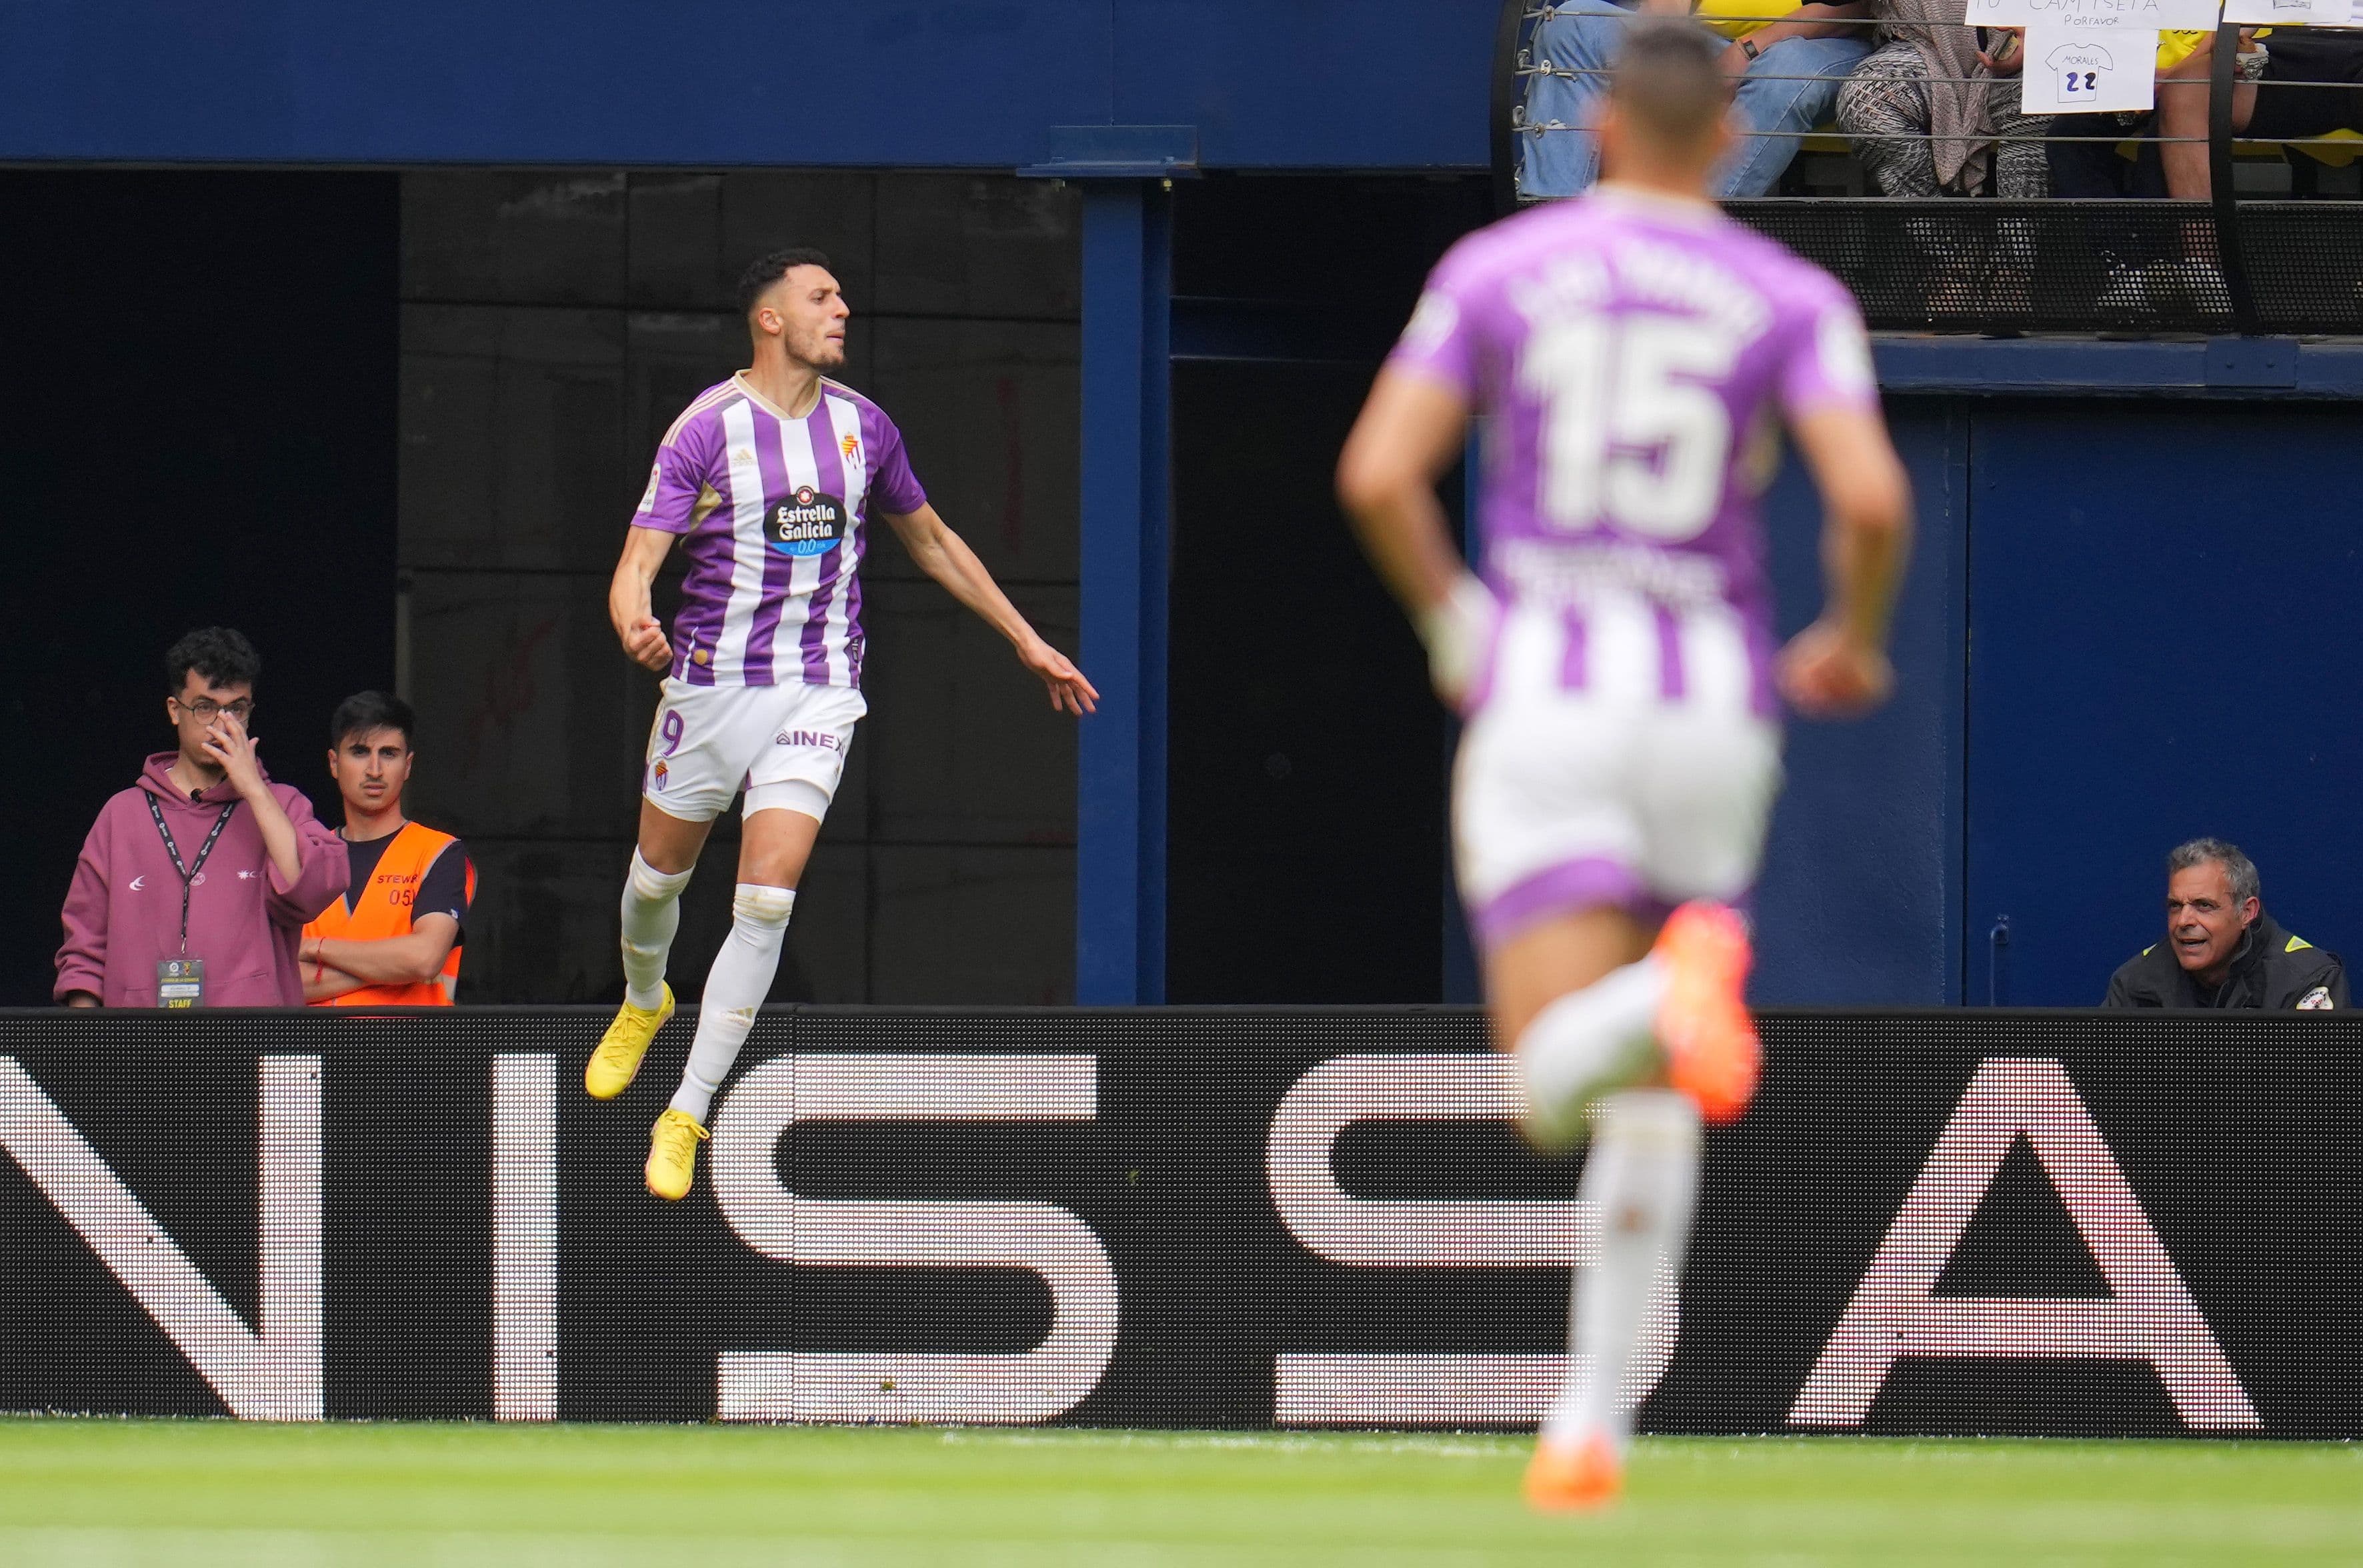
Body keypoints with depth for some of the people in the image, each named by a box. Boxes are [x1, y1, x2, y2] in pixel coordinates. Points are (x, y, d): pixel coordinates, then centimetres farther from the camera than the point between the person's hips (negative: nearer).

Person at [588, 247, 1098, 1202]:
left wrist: (1026, 641, 22)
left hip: (818, 688, 1)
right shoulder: (706, 428, -9)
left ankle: (686, 1117, -4)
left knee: (766, 901, -12)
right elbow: (638, 561, -15)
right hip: (712, 683, -1)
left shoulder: (862, 425, 3)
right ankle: (643, 1001, 51)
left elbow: (931, 543, 19)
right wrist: (635, 625, -39)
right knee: (660, 874, 15)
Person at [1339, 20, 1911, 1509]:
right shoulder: (1794, 299, 2)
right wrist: (1856, 642, 9)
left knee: (1555, 1087, -11)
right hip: (1713, 713, 1)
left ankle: (1678, 994, -45)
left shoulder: (1497, 270, 5)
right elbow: (1872, 501, -12)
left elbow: (1377, 474, -4)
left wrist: (1451, 622, 13)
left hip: (1543, 700, -1)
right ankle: (1595, 1420, 10)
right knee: (1650, 1104, 18)